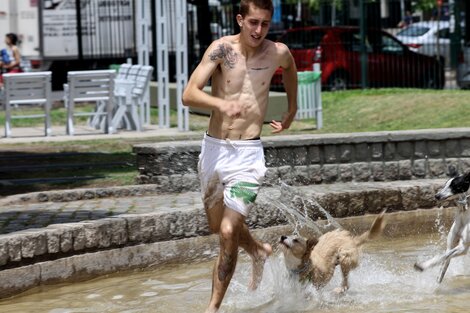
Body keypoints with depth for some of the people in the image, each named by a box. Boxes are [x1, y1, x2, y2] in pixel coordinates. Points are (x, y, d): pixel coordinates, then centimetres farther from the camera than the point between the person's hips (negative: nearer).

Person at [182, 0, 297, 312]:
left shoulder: (278, 53, -4)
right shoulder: (223, 48, -10)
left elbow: (290, 67, 24)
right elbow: (189, 94, -21)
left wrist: (291, 111, 30)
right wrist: (221, 103, -39)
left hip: (248, 154, -2)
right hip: (214, 148, 2)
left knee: (228, 232, -14)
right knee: (217, 226, 20)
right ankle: (259, 253, 50)